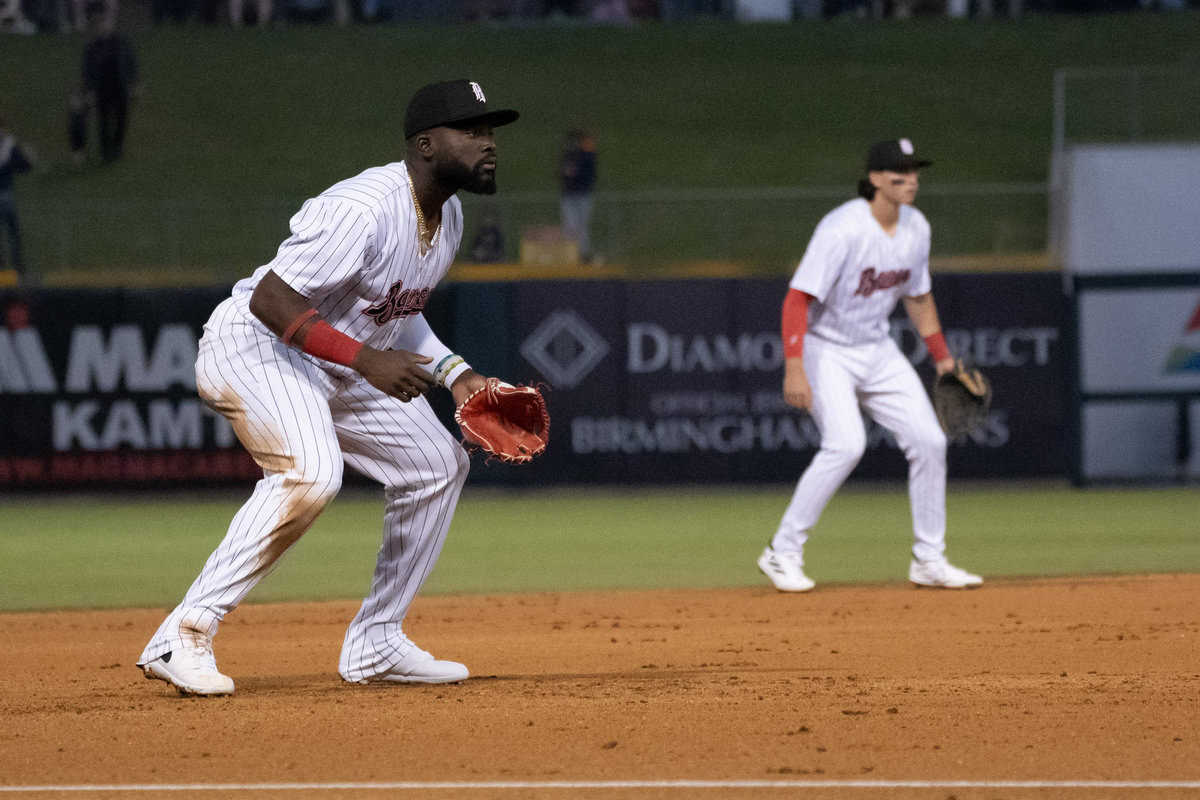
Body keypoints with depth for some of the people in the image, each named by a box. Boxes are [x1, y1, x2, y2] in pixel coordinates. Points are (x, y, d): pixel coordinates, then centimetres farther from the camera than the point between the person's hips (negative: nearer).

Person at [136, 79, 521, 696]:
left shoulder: (448, 214, 5)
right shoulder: (363, 209, -26)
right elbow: (270, 300, -30)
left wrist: (455, 375, 7)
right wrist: (366, 359, -34)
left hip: (336, 370, 10)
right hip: (252, 346, -10)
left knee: (438, 462, 12)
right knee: (313, 469, -33)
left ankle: (375, 645, 19)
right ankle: (185, 636, -31)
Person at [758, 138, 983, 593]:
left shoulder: (916, 228, 0)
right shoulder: (842, 230, -24)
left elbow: (918, 296, 16)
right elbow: (798, 299, -26)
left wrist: (942, 357, 15)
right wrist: (794, 368, -35)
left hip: (878, 351, 7)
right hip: (826, 350, -7)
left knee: (929, 441, 0)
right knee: (846, 443, -25)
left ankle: (929, 560, 13)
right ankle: (783, 553, -14)